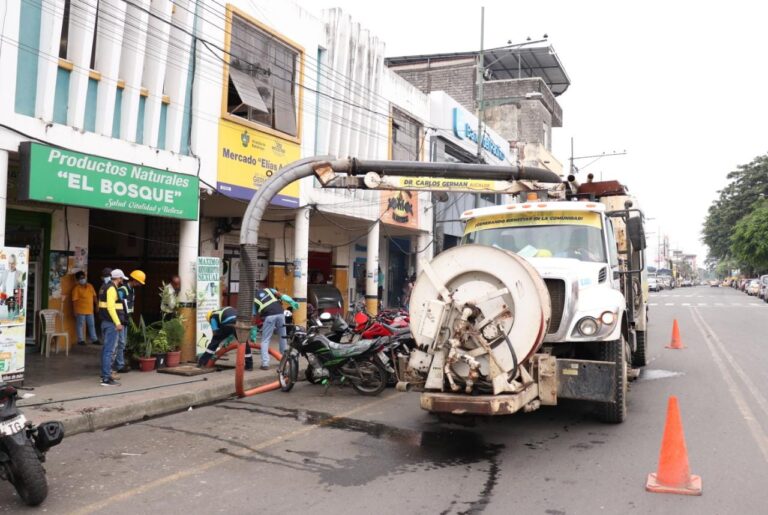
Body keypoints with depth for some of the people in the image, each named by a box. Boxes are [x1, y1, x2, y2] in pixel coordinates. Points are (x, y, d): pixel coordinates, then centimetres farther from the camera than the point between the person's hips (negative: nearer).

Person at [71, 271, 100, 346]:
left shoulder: (90, 286, 8)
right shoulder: (76, 288, -9)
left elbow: (94, 296, 15)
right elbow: (74, 300, -12)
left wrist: (96, 305, 11)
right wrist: (74, 311, -15)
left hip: (90, 310, 6)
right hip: (80, 311, -6)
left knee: (92, 325, 12)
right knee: (80, 325, 3)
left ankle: (94, 339, 20)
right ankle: (80, 340, 11)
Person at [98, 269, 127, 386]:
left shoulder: (105, 287, 16)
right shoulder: (111, 288, -14)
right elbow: (110, 307, -23)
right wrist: (118, 323, -25)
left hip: (105, 322, 11)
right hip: (111, 323, -11)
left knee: (106, 349, 18)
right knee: (109, 350, -10)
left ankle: (105, 374, 26)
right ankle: (106, 379, -10)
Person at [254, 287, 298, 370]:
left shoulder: (253, 300, 22)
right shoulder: (267, 289, 29)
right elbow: (281, 295, 12)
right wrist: (292, 302, 3)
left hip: (269, 316, -3)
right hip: (280, 313, 3)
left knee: (265, 341, 9)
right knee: (283, 337, 20)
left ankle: (265, 364, 0)